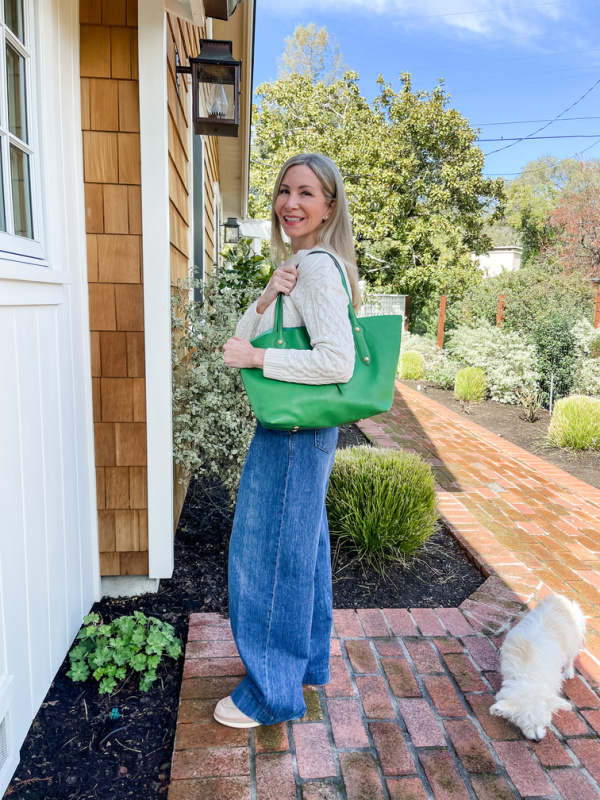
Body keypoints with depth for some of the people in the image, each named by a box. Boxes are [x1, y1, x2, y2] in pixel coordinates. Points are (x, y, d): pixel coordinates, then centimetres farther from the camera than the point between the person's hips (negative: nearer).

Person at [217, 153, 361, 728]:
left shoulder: (318, 268, -16)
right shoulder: (295, 265, 14)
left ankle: (272, 693, 23)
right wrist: (265, 298, -9)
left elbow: (337, 362, -26)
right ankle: (308, 662, 40)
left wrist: (257, 357, -20)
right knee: (302, 547, 20)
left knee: (271, 555, 2)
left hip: (293, 433, -10)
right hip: (297, 429, 10)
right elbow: (242, 341, 9)